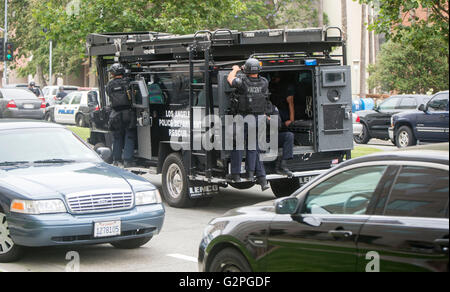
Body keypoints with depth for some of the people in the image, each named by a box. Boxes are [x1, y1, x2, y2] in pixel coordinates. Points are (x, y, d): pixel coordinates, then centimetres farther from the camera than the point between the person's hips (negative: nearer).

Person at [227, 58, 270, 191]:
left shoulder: (243, 82, -14)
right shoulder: (264, 83, -4)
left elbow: (230, 79, 6)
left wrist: (235, 70, 24)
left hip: (244, 119, -4)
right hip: (259, 119, 4)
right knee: (253, 147, 12)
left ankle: (236, 175, 8)